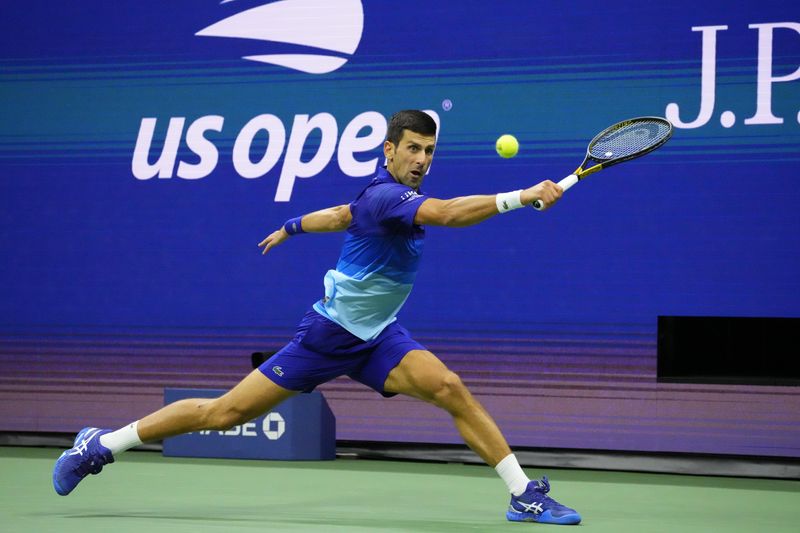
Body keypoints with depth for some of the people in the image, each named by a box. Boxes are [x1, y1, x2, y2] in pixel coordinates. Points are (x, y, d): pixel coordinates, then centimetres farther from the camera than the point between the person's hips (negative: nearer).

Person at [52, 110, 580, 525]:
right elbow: (448, 213, -40)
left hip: (377, 337, 8)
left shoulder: (402, 196, 7)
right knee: (226, 413, -2)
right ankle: (101, 444, 13)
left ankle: (525, 495, -13)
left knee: (451, 389, -16)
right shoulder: (385, 196, -22)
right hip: (329, 334, -7)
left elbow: (340, 215, 25)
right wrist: (520, 198, -44)